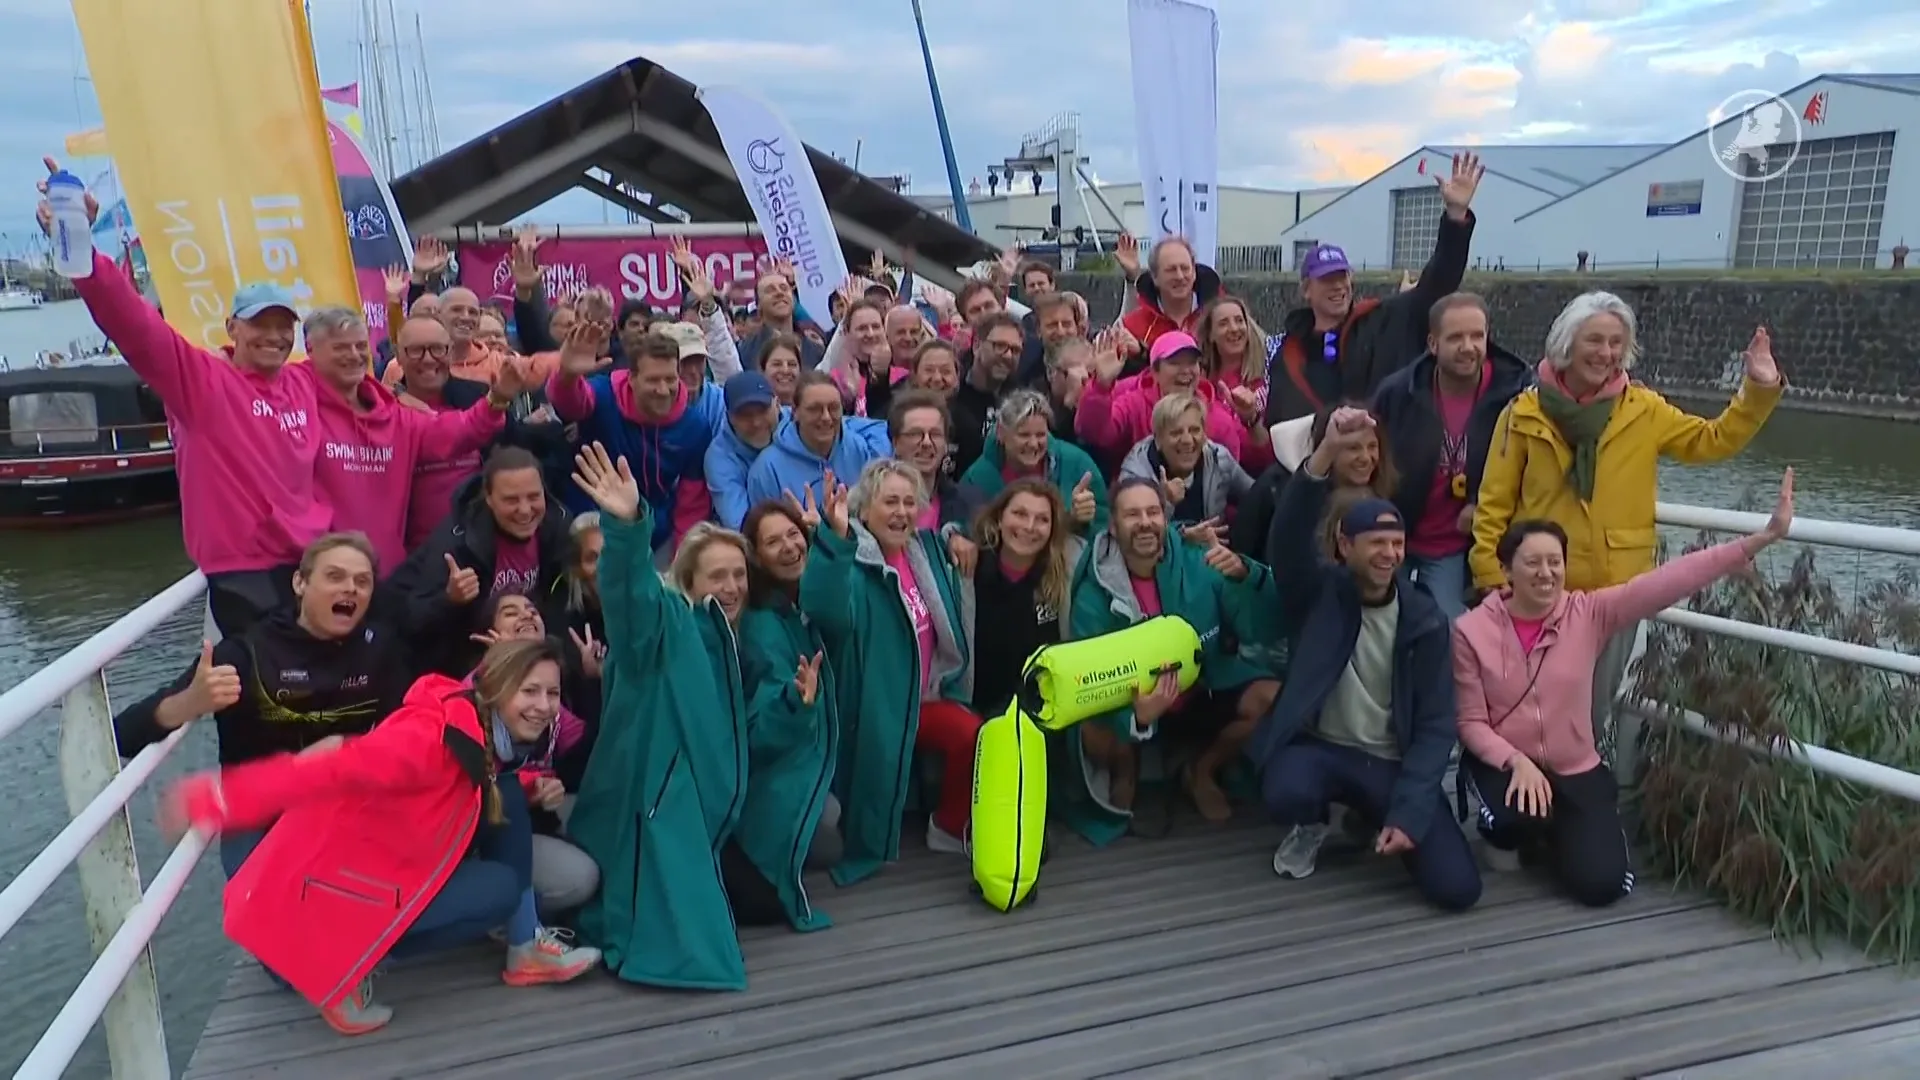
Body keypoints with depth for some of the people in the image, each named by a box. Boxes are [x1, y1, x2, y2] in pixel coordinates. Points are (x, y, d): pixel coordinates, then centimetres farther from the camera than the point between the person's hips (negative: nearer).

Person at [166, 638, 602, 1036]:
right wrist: (224, 796, -44)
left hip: (396, 862, 9)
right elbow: (337, 768, -37)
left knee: (509, 796, -5)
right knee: (503, 890, -15)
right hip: (332, 882, -9)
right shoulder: (435, 736, -29)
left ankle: (526, 947, 0)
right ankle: (346, 967, -4)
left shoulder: (488, 735, 0)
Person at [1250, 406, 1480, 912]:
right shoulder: (1318, 593, -5)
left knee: (1457, 887, -15)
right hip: (1319, 748, -1)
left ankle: (1379, 822, 17)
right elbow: (1289, 538, -27)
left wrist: (1406, 813, -16)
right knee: (1286, 793, -37)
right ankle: (1313, 827, 4)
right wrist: (1326, 452, -42)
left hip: (1393, 762, 1)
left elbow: (1436, 725, -4)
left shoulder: (1426, 619, -2)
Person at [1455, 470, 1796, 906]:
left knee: (1601, 884, -10)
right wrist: (1517, 761, -28)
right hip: (1504, 763, -2)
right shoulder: (1472, 630, -14)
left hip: (1575, 767, 2)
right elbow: (1471, 722, -11)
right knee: (1520, 815, -36)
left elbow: (1671, 581, -19)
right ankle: (1505, 830, 5)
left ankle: (1559, 830, 26)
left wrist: (1763, 537, -26)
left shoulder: (1589, 614, -10)